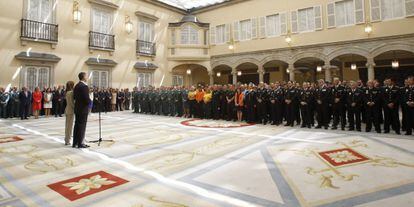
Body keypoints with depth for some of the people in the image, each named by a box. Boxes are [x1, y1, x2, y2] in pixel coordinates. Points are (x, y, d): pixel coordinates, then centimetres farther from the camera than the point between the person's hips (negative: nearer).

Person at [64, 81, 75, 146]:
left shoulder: (67, 92, 12)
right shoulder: (71, 92, -15)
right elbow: (72, 102, -18)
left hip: (67, 110, 9)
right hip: (70, 110, -9)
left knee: (67, 125, 13)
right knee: (70, 125, -3)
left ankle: (67, 140, 20)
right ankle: (67, 141, 2)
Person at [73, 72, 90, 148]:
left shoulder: (76, 86, 11)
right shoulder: (84, 86, -17)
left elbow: (74, 97, 14)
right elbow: (87, 98, -22)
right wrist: (90, 102, -3)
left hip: (77, 108, 9)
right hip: (83, 108, -9)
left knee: (77, 125, 13)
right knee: (82, 126, -3)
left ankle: (75, 143, 20)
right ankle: (80, 143, 3)